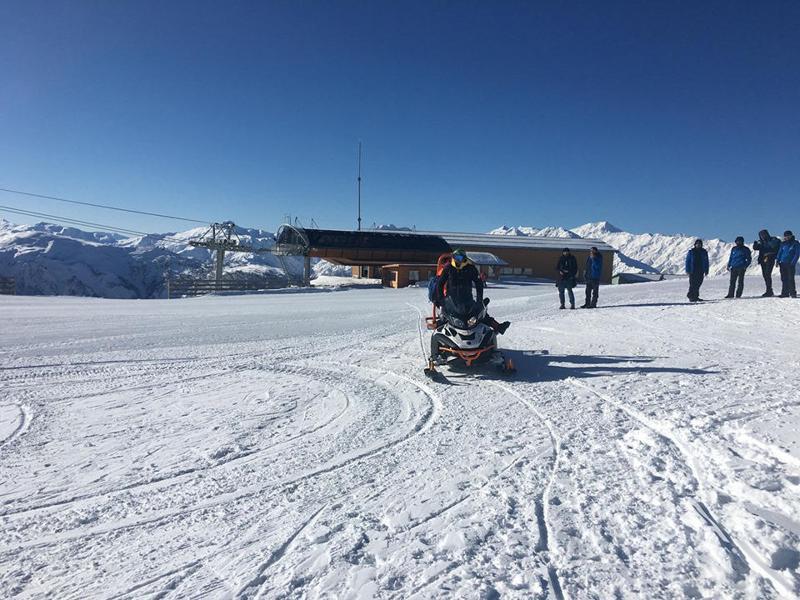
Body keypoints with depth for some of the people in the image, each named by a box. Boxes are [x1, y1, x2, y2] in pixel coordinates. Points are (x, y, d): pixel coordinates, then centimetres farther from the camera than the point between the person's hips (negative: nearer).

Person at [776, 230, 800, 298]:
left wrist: (793, 262, -13)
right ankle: (785, 293, 8)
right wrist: (777, 260, 4)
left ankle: (793, 293, -2)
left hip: (791, 264, -4)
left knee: (790, 279, -7)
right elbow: (780, 252, 15)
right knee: (784, 279, 4)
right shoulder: (783, 244, 12)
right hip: (783, 264, 4)